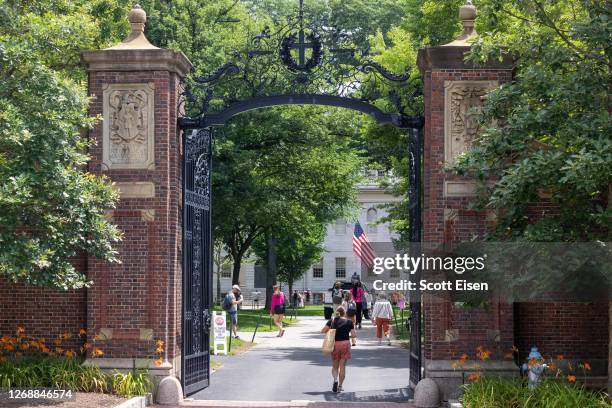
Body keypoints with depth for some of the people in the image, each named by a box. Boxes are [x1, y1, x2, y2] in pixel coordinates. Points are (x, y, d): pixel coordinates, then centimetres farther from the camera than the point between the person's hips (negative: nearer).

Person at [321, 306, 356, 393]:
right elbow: (353, 335, -5)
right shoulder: (349, 322, -3)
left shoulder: (332, 321, 0)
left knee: (335, 366, 14)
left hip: (334, 344, 1)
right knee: (342, 366, 7)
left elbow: (323, 331, -3)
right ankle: (340, 386, 7)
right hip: (345, 344, -1)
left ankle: (335, 379, -12)